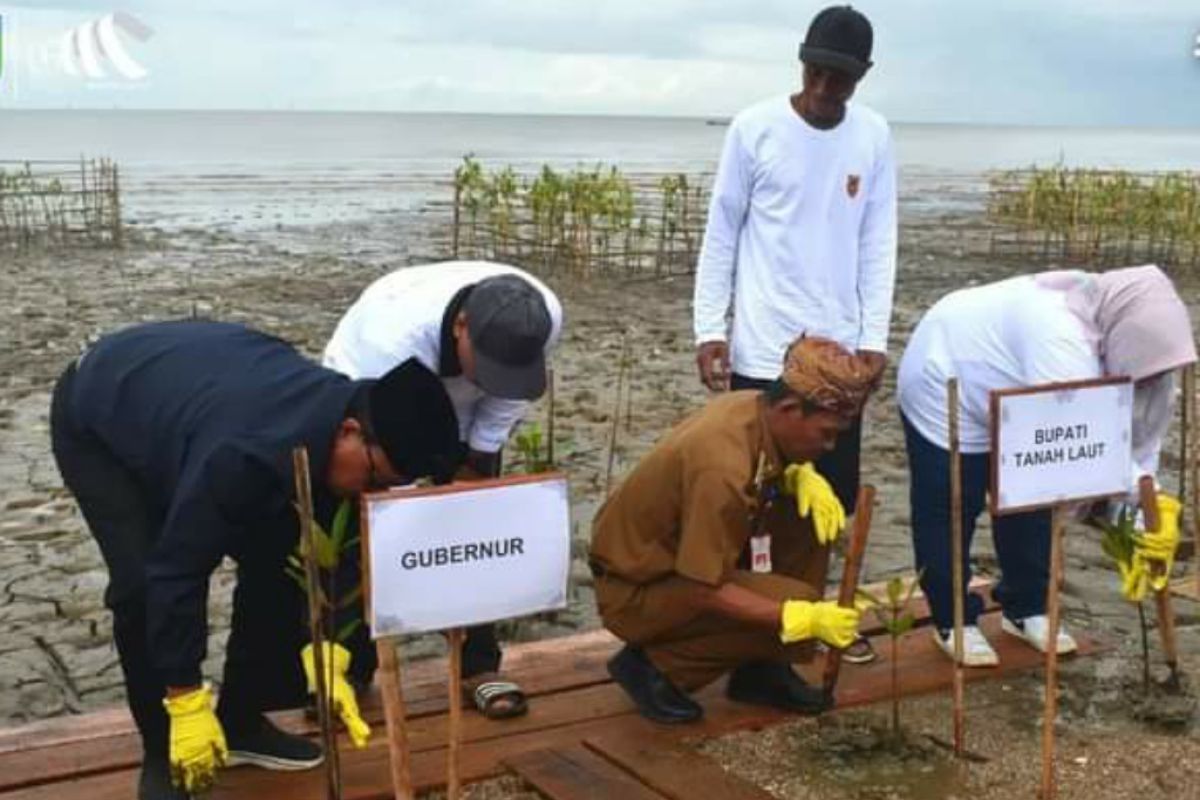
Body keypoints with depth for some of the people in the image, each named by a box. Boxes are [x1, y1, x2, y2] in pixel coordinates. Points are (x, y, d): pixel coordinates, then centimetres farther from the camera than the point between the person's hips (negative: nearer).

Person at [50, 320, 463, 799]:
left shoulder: (337, 414, -21)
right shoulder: (248, 454, -45)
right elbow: (178, 572, -39)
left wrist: (326, 659, -18)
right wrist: (188, 705, -33)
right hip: (96, 423, -7)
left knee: (275, 557, -3)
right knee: (144, 583, -21)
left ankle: (241, 720, 13)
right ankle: (163, 753, -1)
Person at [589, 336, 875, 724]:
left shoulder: (755, 405, -9)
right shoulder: (722, 467, -33)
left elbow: (781, 462, 14)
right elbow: (704, 591, -29)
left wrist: (803, 476, -9)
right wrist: (806, 619, -28)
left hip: (681, 547, 9)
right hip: (636, 589, -9)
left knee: (810, 517, -4)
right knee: (791, 603, -23)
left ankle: (761, 669, 6)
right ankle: (654, 662, -4)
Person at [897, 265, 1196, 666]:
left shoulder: (1116, 330, -15)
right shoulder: (1059, 336, -42)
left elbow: (1138, 423, -9)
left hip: (1011, 403, 8)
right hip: (945, 389, -8)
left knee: (1032, 503, 10)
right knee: (949, 514, 1)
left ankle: (1027, 608, 23)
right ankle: (952, 620, 13)